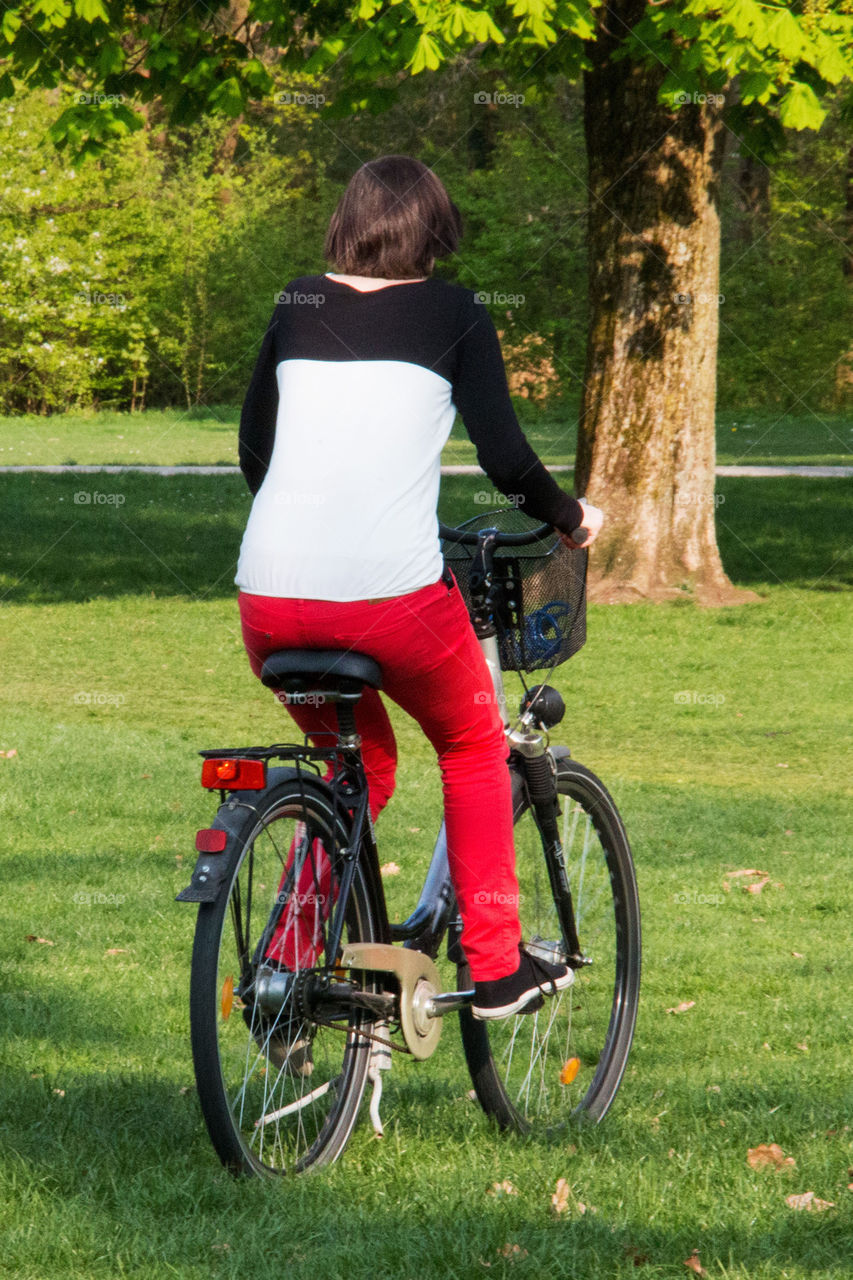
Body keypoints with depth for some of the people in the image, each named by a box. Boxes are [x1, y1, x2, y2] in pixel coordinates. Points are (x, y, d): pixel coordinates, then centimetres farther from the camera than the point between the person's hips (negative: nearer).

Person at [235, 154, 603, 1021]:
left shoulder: (298, 307, 15)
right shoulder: (452, 315, 5)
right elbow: (504, 458, 0)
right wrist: (570, 516, 18)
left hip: (271, 593, 4)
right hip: (392, 587, -4)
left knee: (360, 761, 27)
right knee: (473, 748, 23)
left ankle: (287, 968, 15)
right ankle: (496, 966, 22)